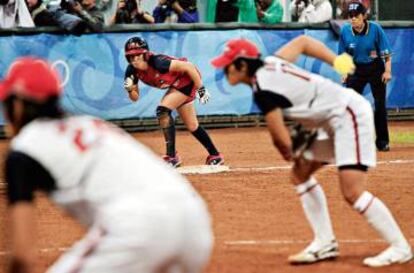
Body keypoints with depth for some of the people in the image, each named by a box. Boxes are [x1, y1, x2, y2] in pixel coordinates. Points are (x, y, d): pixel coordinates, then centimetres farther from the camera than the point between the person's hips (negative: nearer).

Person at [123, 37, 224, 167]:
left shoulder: (157, 63, -35)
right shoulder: (132, 71, -13)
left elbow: (188, 66, -29)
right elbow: (135, 98, -3)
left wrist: (201, 89, -23)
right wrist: (130, 89, -26)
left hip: (187, 80, -8)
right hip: (175, 86, 8)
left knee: (162, 110, -24)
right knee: (192, 126, 15)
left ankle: (172, 157, -18)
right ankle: (215, 156, 33)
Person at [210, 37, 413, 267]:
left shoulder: (263, 90, -21)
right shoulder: (269, 64, 5)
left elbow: (281, 139, -18)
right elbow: (302, 41, 18)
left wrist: (289, 154, 5)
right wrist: (337, 62, 18)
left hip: (350, 115, -11)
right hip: (333, 123, 11)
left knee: (352, 193, -17)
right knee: (301, 174, 14)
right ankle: (325, 244, 15)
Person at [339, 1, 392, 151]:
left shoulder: (375, 29, -17)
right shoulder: (345, 31, -10)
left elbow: (386, 53, -10)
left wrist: (387, 71, -15)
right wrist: (345, 73, -2)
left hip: (376, 68, -2)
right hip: (356, 70, 2)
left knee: (380, 104, -2)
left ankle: (382, 142, 8)